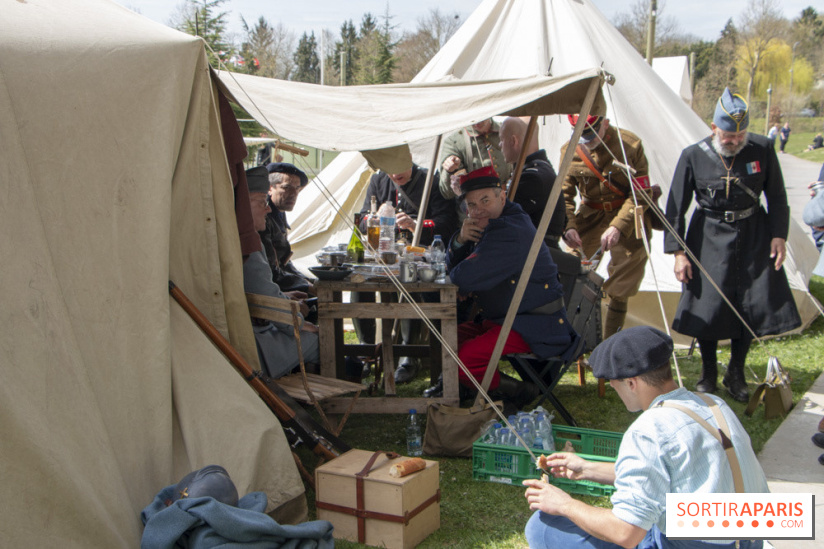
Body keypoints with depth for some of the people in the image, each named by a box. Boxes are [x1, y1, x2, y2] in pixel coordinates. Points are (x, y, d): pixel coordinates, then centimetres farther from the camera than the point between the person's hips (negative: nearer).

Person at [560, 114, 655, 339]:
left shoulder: (631, 145, -12)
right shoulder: (570, 151, -5)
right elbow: (564, 196, -2)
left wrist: (618, 226, -26)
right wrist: (568, 227, -20)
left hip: (627, 221, -2)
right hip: (590, 218, 2)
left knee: (619, 292, 1)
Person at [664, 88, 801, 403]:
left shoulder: (761, 149, -6)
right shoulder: (693, 156, -10)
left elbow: (776, 197, 6)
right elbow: (675, 208, -6)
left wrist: (778, 235, 0)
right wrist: (678, 252, -9)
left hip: (753, 236, 2)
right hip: (710, 238, -2)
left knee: (753, 305, 1)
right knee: (708, 307, -2)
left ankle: (736, 374, 20)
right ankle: (708, 375, 19)